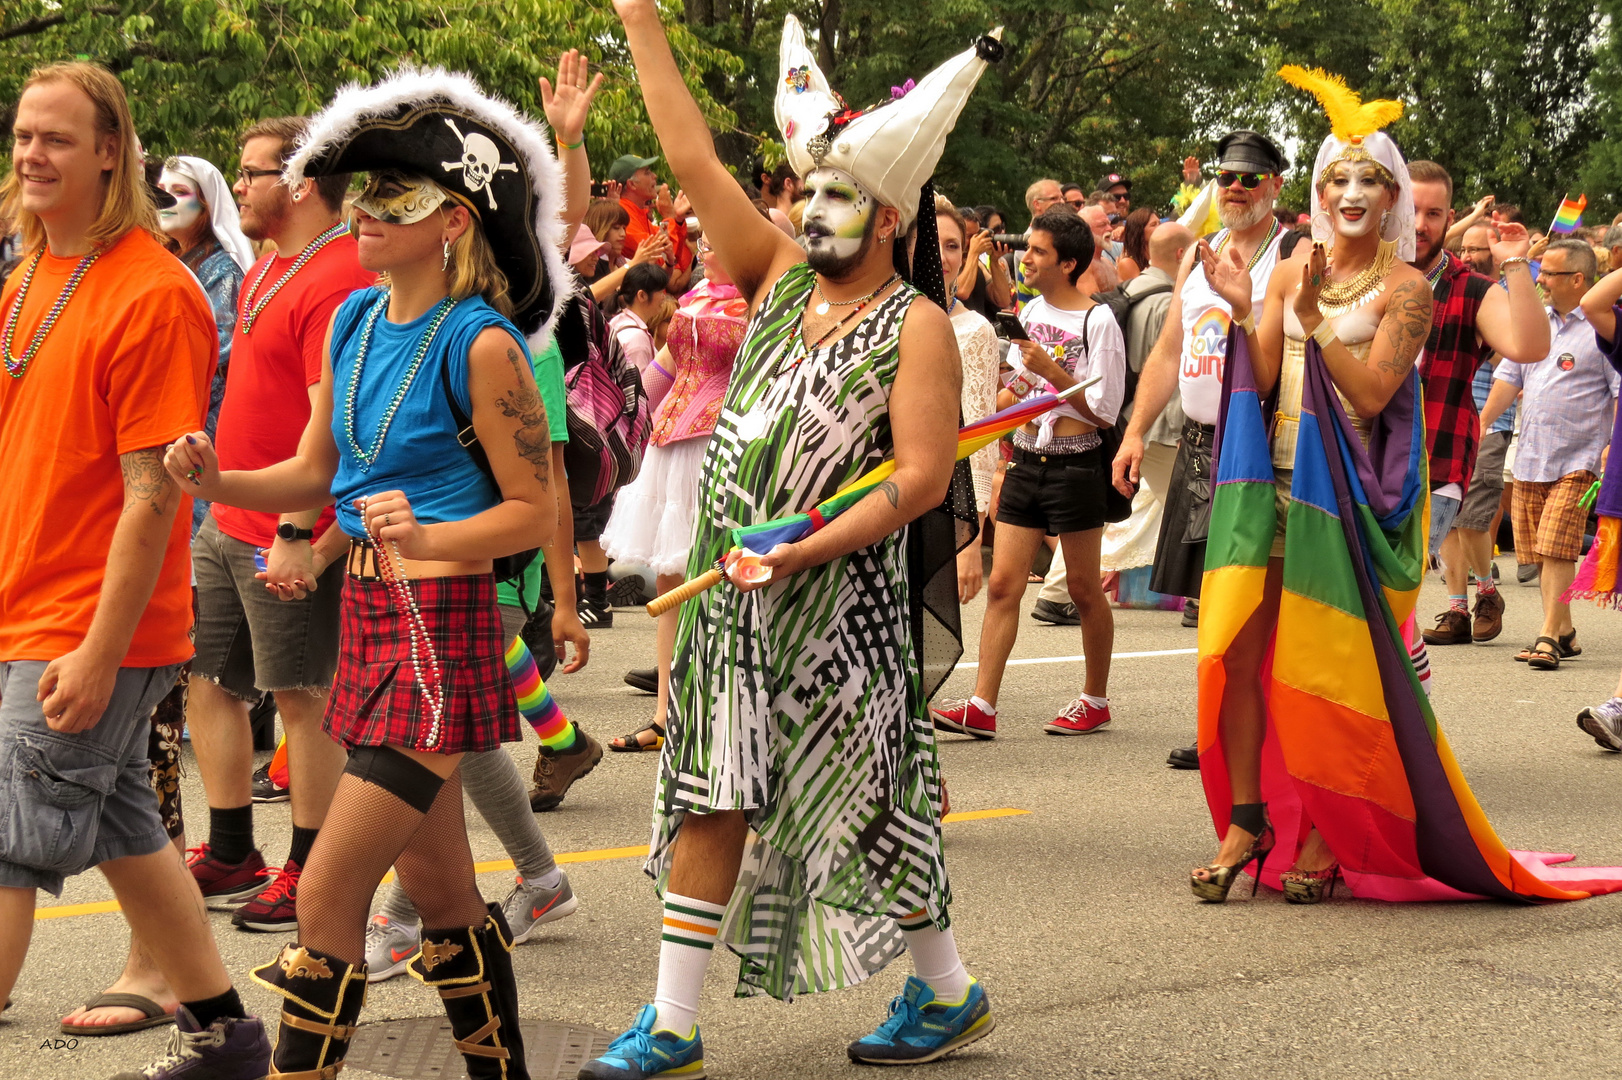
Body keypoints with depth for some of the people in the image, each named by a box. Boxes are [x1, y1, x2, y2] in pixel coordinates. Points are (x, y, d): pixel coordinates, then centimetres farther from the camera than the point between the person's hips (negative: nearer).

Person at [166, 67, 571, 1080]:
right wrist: (216, 480, -3)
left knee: (328, 893, -9)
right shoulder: (355, 321, 8)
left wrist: (424, 537, -26)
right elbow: (315, 472, 15)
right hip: (371, 614, 8)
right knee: (440, 889, 17)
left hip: (442, 624, -8)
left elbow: (537, 510, -11)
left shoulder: (480, 344, -15)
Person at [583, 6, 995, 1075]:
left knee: (862, 799, 3)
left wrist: (805, 549, -22)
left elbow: (923, 476, -15)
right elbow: (696, 159, 8)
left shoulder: (916, 325, -7)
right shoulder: (781, 279, 9)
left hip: (838, 602, -5)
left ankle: (947, 993, 21)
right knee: (710, 797, 4)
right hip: (733, 591, 5)